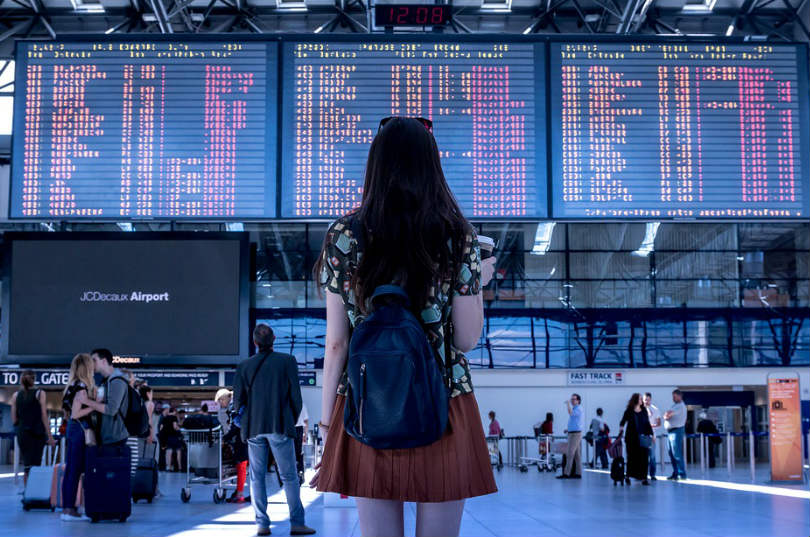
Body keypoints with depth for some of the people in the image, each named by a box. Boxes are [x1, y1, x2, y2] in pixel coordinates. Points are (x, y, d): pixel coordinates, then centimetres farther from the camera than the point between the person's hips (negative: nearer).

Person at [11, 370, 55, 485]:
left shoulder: (15, 396, 4)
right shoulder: (40, 394, -4)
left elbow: (14, 420, 5)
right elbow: (44, 417, -5)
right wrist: (49, 436, -1)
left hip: (22, 434, 3)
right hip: (38, 433, -3)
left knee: (27, 464, 13)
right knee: (35, 464, -2)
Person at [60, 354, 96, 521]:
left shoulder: (74, 386, 13)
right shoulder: (82, 387, -15)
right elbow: (75, 413, -19)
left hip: (72, 429, 10)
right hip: (80, 430, -10)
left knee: (71, 470, 10)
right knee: (75, 470, -6)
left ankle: (67, 508, 13)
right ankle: (69, 509, -4)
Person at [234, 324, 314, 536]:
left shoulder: (244, 366, 3)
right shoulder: (287, 361, -2)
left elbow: (238, 401, 4)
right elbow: (295, 396, -1)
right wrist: (292, 421, 13)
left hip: (254, 428, 2)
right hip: (280, 427, -2)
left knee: (257, 477, 8)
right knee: (289, 477, 2)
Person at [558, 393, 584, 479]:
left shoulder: (578, 409, -11)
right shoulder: (575, 409, 19)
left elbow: (571, 413, -32)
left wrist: (568, 403, -21)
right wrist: (569, 429, 18)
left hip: (575, 434, -10)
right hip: (573, 433, 10)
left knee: (570, 454, -11)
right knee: (577, 455, 8)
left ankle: (566, 473, -13)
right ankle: (578, 473, 8)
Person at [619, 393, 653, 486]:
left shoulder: (644, 410, 9)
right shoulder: (629, 411, -1)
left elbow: (647, 423, 12)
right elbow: (623, 421, 0)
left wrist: (651, 434, 8)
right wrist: (621, 427, -20)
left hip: (643, 438, 3)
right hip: (632, 438, -3)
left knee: (644, 457, -4)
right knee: (632, 457, 3)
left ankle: (643, 478, -1)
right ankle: (628, 476, 20)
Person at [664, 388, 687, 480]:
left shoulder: (680, 406, -11)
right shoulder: (675, 405, 21)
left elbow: (667, 414, -19)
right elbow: (666, 415, 18)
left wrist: (666, 416, 1)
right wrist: (666, 416, -3)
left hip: (676, 431, -9)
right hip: (670, 431, 9)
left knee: (677, 454, -11)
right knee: (672, 454, 10)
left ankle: (682, 474, -9)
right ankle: (675, 473, 16)